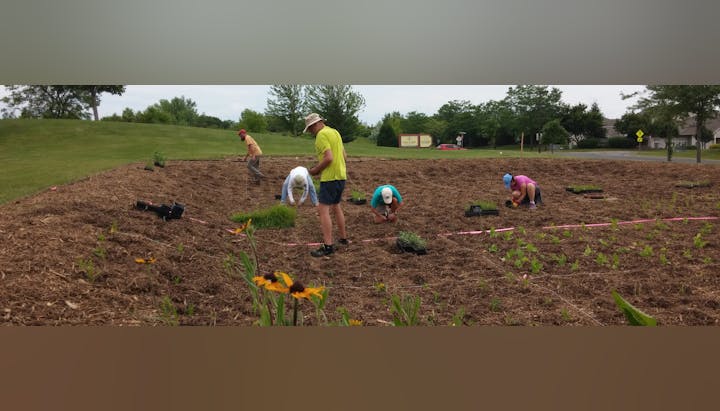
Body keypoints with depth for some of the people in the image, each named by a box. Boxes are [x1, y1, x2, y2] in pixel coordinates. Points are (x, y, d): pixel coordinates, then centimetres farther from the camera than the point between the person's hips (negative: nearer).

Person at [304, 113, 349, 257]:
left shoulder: (321, 135, -13)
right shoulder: (335, 132, 15)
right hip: (341, 175, 10)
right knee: (336, 206, 22)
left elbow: (328, 158, -24)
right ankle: (343, 238, 30)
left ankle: (328, 245, -11)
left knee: (323, 210, -8)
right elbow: (344, 155, 19)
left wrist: (316, 170, -9)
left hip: (330, 177, -10)